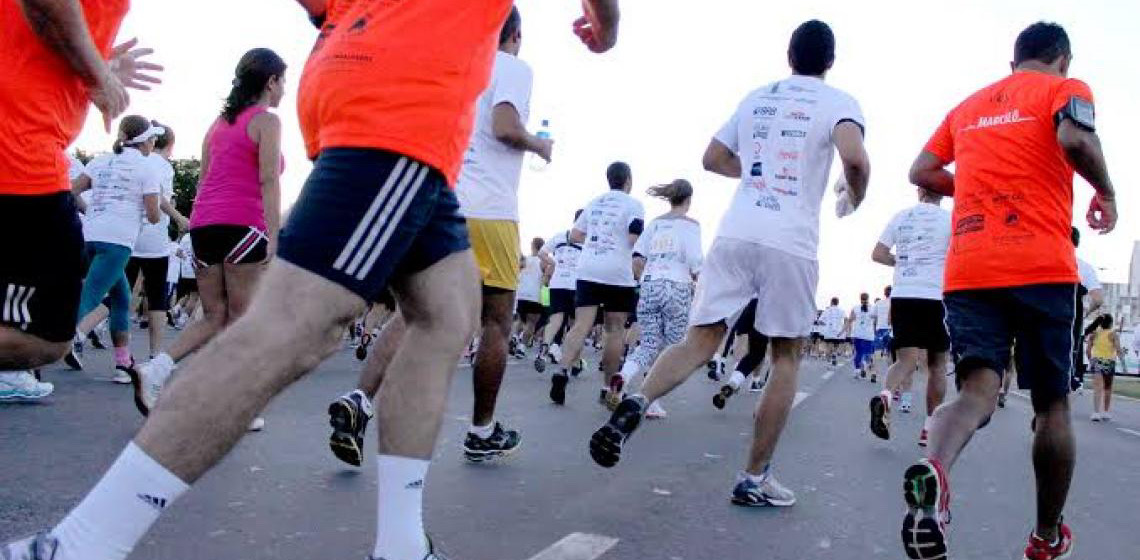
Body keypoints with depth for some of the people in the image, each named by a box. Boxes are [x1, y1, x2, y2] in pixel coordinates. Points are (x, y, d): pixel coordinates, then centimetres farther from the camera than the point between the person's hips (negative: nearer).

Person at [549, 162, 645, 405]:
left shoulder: (594, 203, 17)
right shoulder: (633, 204, 1)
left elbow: (574, 235, 18)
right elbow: (635, 241, -9)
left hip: (588, 270, 4)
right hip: (618, 273, -3)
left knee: (582, 325, -4)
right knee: (614, 328, 6)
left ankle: (563, 370, -25)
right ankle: (607, 387, 11)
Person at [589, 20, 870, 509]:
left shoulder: (755, 98, 19)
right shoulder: (837, 102, 5)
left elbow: (713, 159, 23)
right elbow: (855, 159, -13)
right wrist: (852, 199, 7)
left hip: (735, 233, 3)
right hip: (791, 244, -3)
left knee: (700, 340, 5)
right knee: (786, 357, 10)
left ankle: (636, 404, -23)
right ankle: (755, 478, 12)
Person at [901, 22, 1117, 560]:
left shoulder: (967, 105, 21)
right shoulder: (1065, 87, 7)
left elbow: (921, 172, 18)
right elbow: (1074, 138, -15)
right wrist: (1106, 192, 2)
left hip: (967, 271, 4)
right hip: (1041, 267, -3)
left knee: (978, 391, -5)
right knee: (1052, 404, 11)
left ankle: (932, 469, -38)